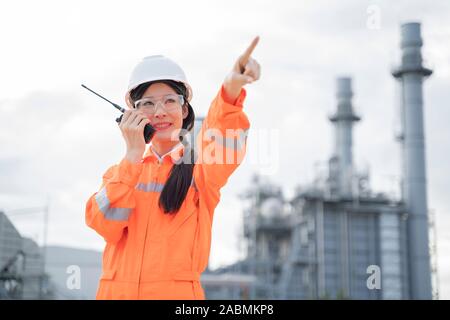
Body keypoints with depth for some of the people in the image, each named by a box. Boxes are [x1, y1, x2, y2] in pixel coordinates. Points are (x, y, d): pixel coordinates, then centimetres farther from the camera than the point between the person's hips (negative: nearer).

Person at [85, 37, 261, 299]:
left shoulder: (201, 165, 2)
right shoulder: (122, 170, 11)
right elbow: (105, 225, -7)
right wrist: (134, 154, -11)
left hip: (178, 290, -2)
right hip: (117, 290, 3)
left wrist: (231, 88, -39)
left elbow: (223, 143, -20)